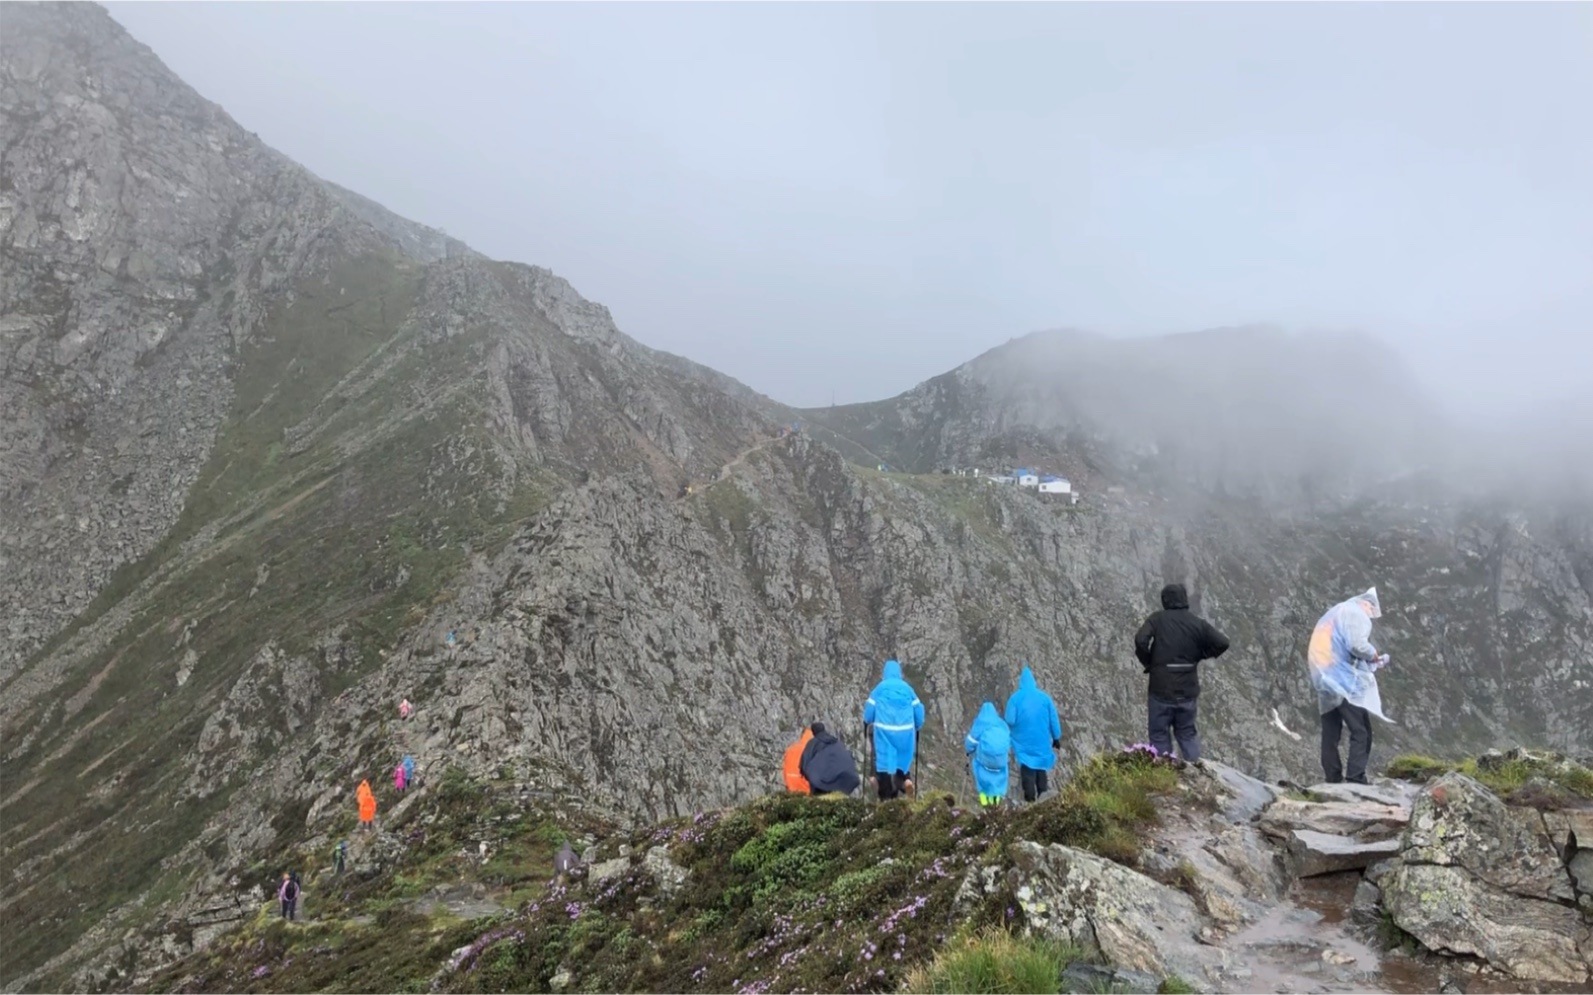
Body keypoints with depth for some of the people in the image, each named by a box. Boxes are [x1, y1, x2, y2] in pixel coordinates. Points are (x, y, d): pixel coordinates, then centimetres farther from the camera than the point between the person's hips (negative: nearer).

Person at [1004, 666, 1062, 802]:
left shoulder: (1015, 697, -9)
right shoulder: (1044, 697, -2)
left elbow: (1010, 720, -14)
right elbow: (1054, 720, 0)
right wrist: (1056, 738, 9)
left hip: (1024, 742, -2)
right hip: (1042, 740, 2)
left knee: (1027, 766, 7)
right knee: (1041, 765, 17)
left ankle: (1030, 796, 8)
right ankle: (1043, 793, 19)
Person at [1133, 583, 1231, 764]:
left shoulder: (1157, 619, -7)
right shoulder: (1197, 623, -1)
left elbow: (1140, 640, -21)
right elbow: (1222, 643, -6)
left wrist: (1148, 663, -4)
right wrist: (1199, 654, 8)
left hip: (1161, 689, -2)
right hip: (1188, 690, 3)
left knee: (1159, 735, 10)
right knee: (1187, 733, 20)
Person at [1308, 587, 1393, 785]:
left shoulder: (1332, 614, 26)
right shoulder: (1356, 614, -3)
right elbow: (1357, 645, -20)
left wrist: (1371, 665, 22)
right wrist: (1374, 654, 0)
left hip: (1325, 682, 9)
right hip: (1344, 681, -9)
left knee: (1330, 735, 7)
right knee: (1361, 732, -7)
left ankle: (1333, 782, 7)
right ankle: (1355, 780, -15)